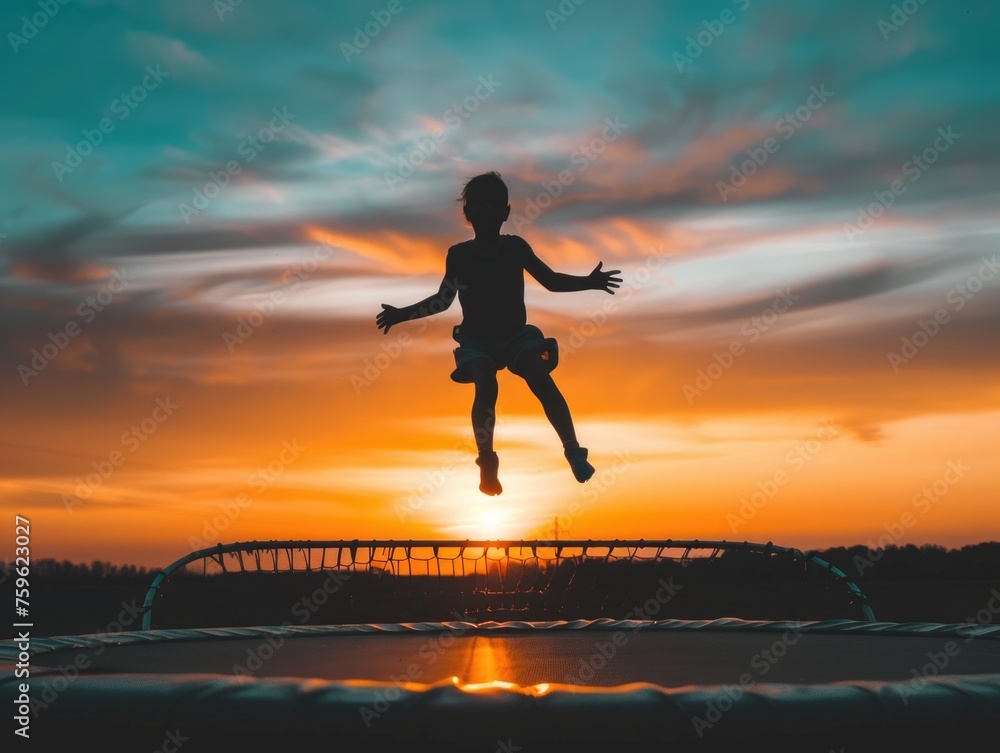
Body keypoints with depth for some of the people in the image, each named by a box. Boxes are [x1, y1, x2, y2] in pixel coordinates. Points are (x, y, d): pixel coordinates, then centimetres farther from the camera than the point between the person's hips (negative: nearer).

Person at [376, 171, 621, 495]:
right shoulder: (458, 254, -4)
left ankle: (574, 452, -22)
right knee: (486, 385, -30)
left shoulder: (516, 246, -4)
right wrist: (401, 314, -2)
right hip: (476, 341, 0)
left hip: (516, 334, 1)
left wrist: (589, 282, -12)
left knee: (540, 377, -26)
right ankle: (487, 464, -19)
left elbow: (551, 280, 3)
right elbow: (443, 300, 6)